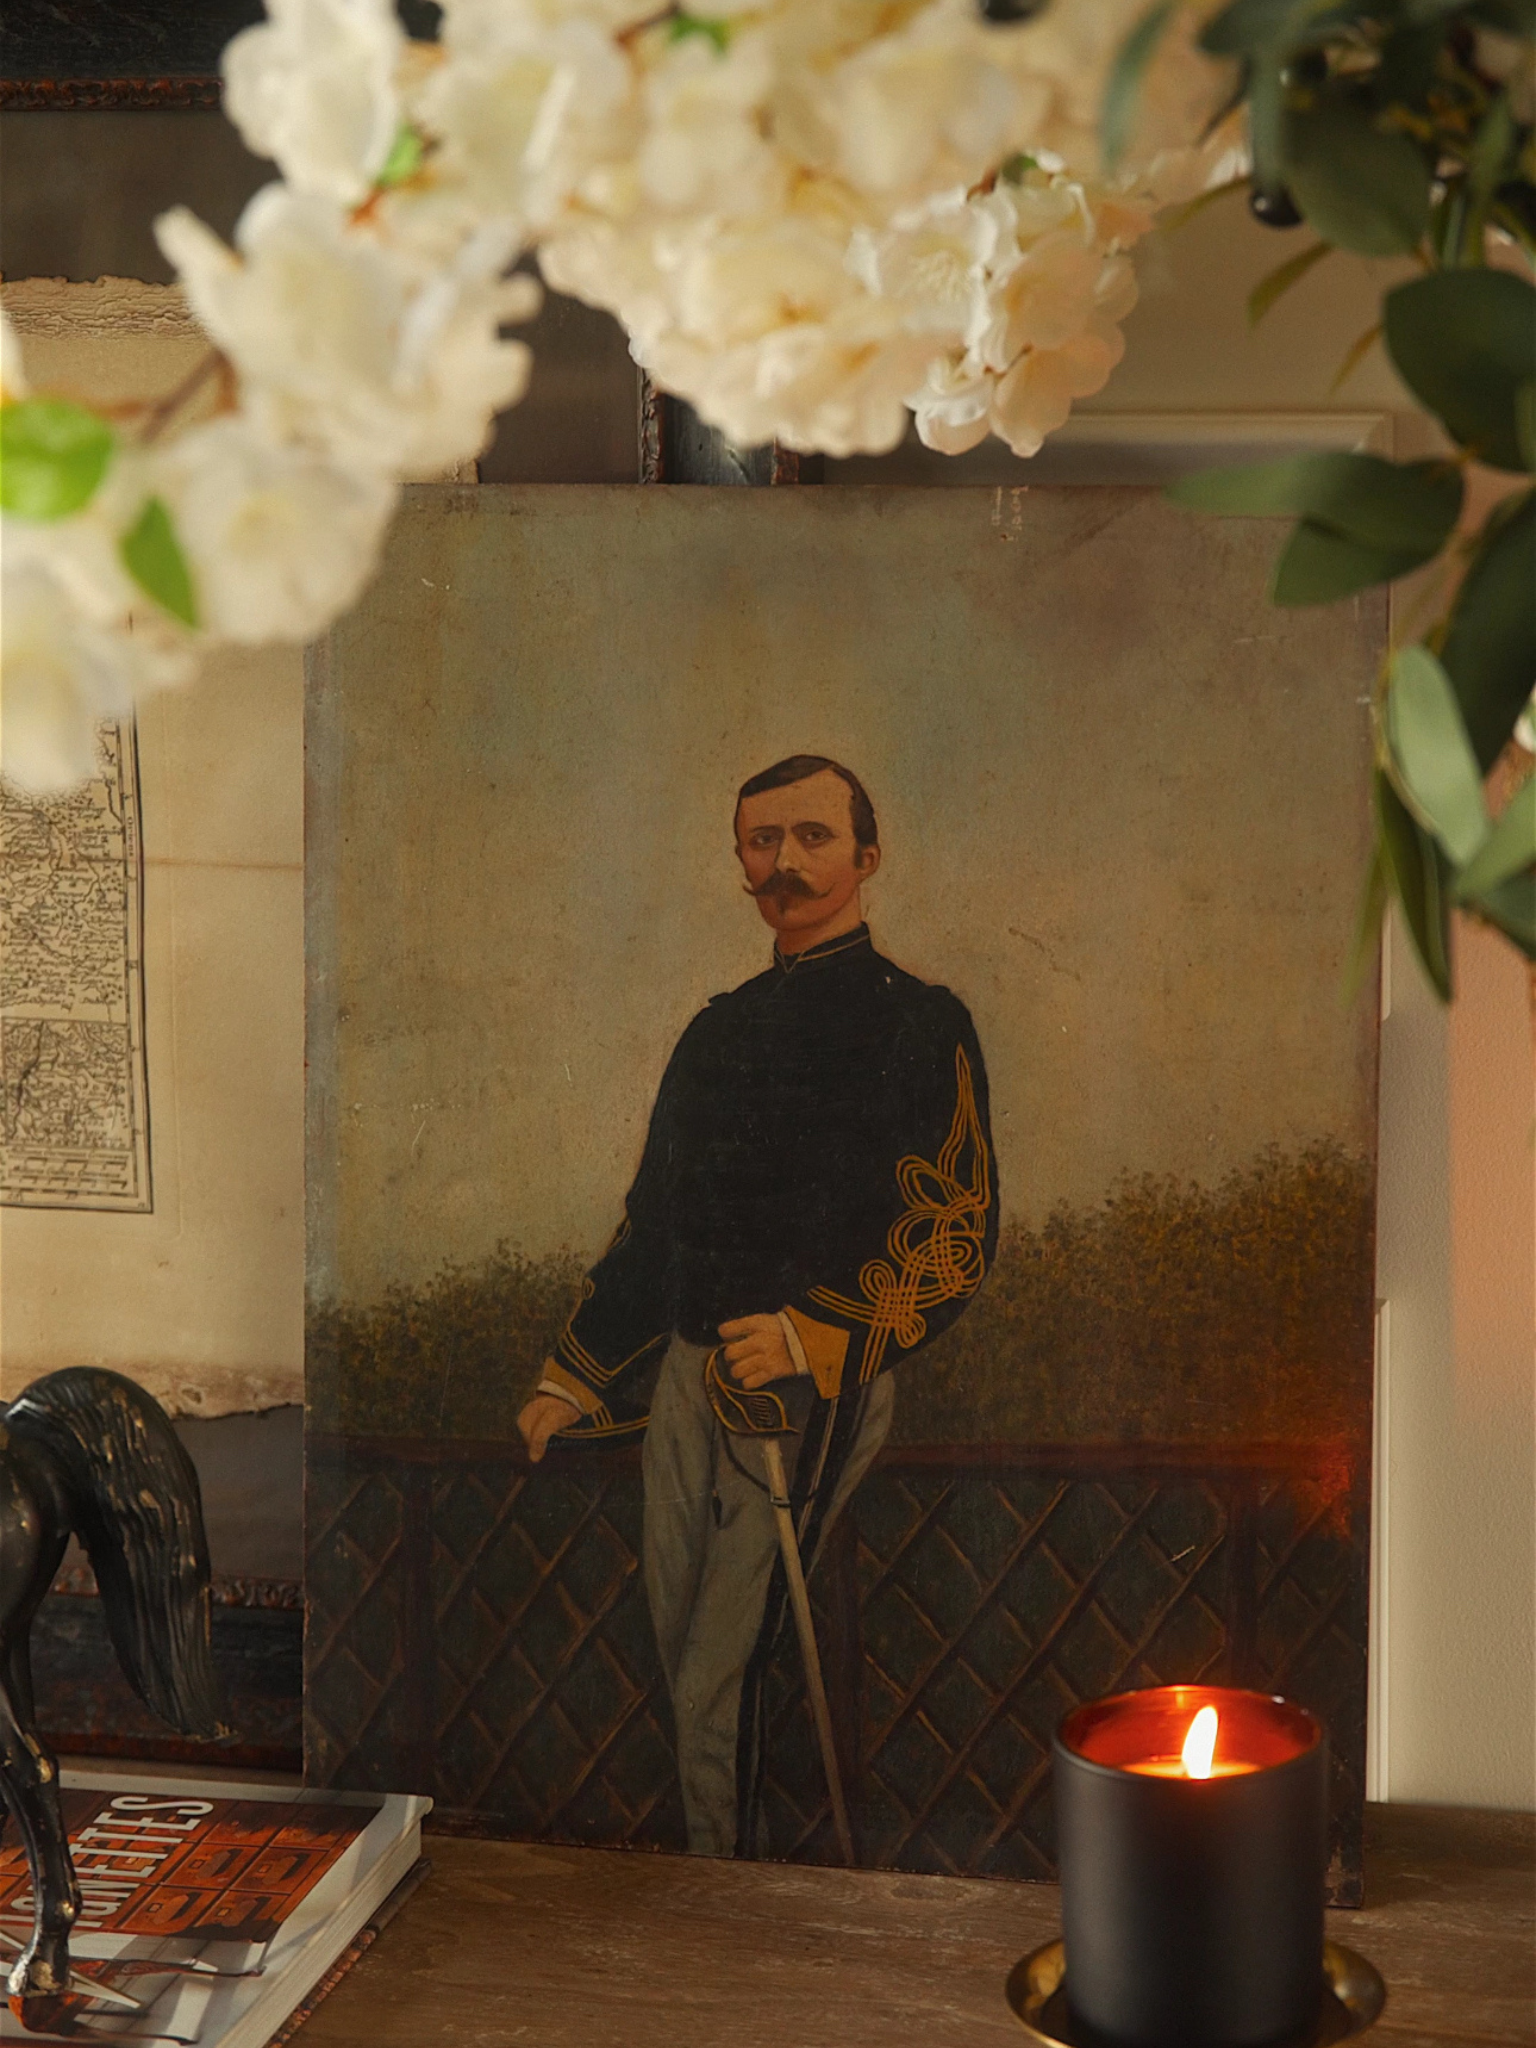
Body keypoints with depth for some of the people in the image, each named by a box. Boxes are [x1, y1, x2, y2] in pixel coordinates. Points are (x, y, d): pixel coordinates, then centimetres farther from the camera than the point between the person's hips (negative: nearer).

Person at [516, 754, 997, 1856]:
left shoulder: (918, 1023, -3)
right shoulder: (721, 1029, 18)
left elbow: (958, 1233, -12)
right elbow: (655, 1221, 23)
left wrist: (812, 1333, -25)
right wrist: (573, 1380, 18)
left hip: (815, 1388, -7)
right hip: (692, 1373, 7)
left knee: (722, 1682, -9)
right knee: (686, 1652, 10)